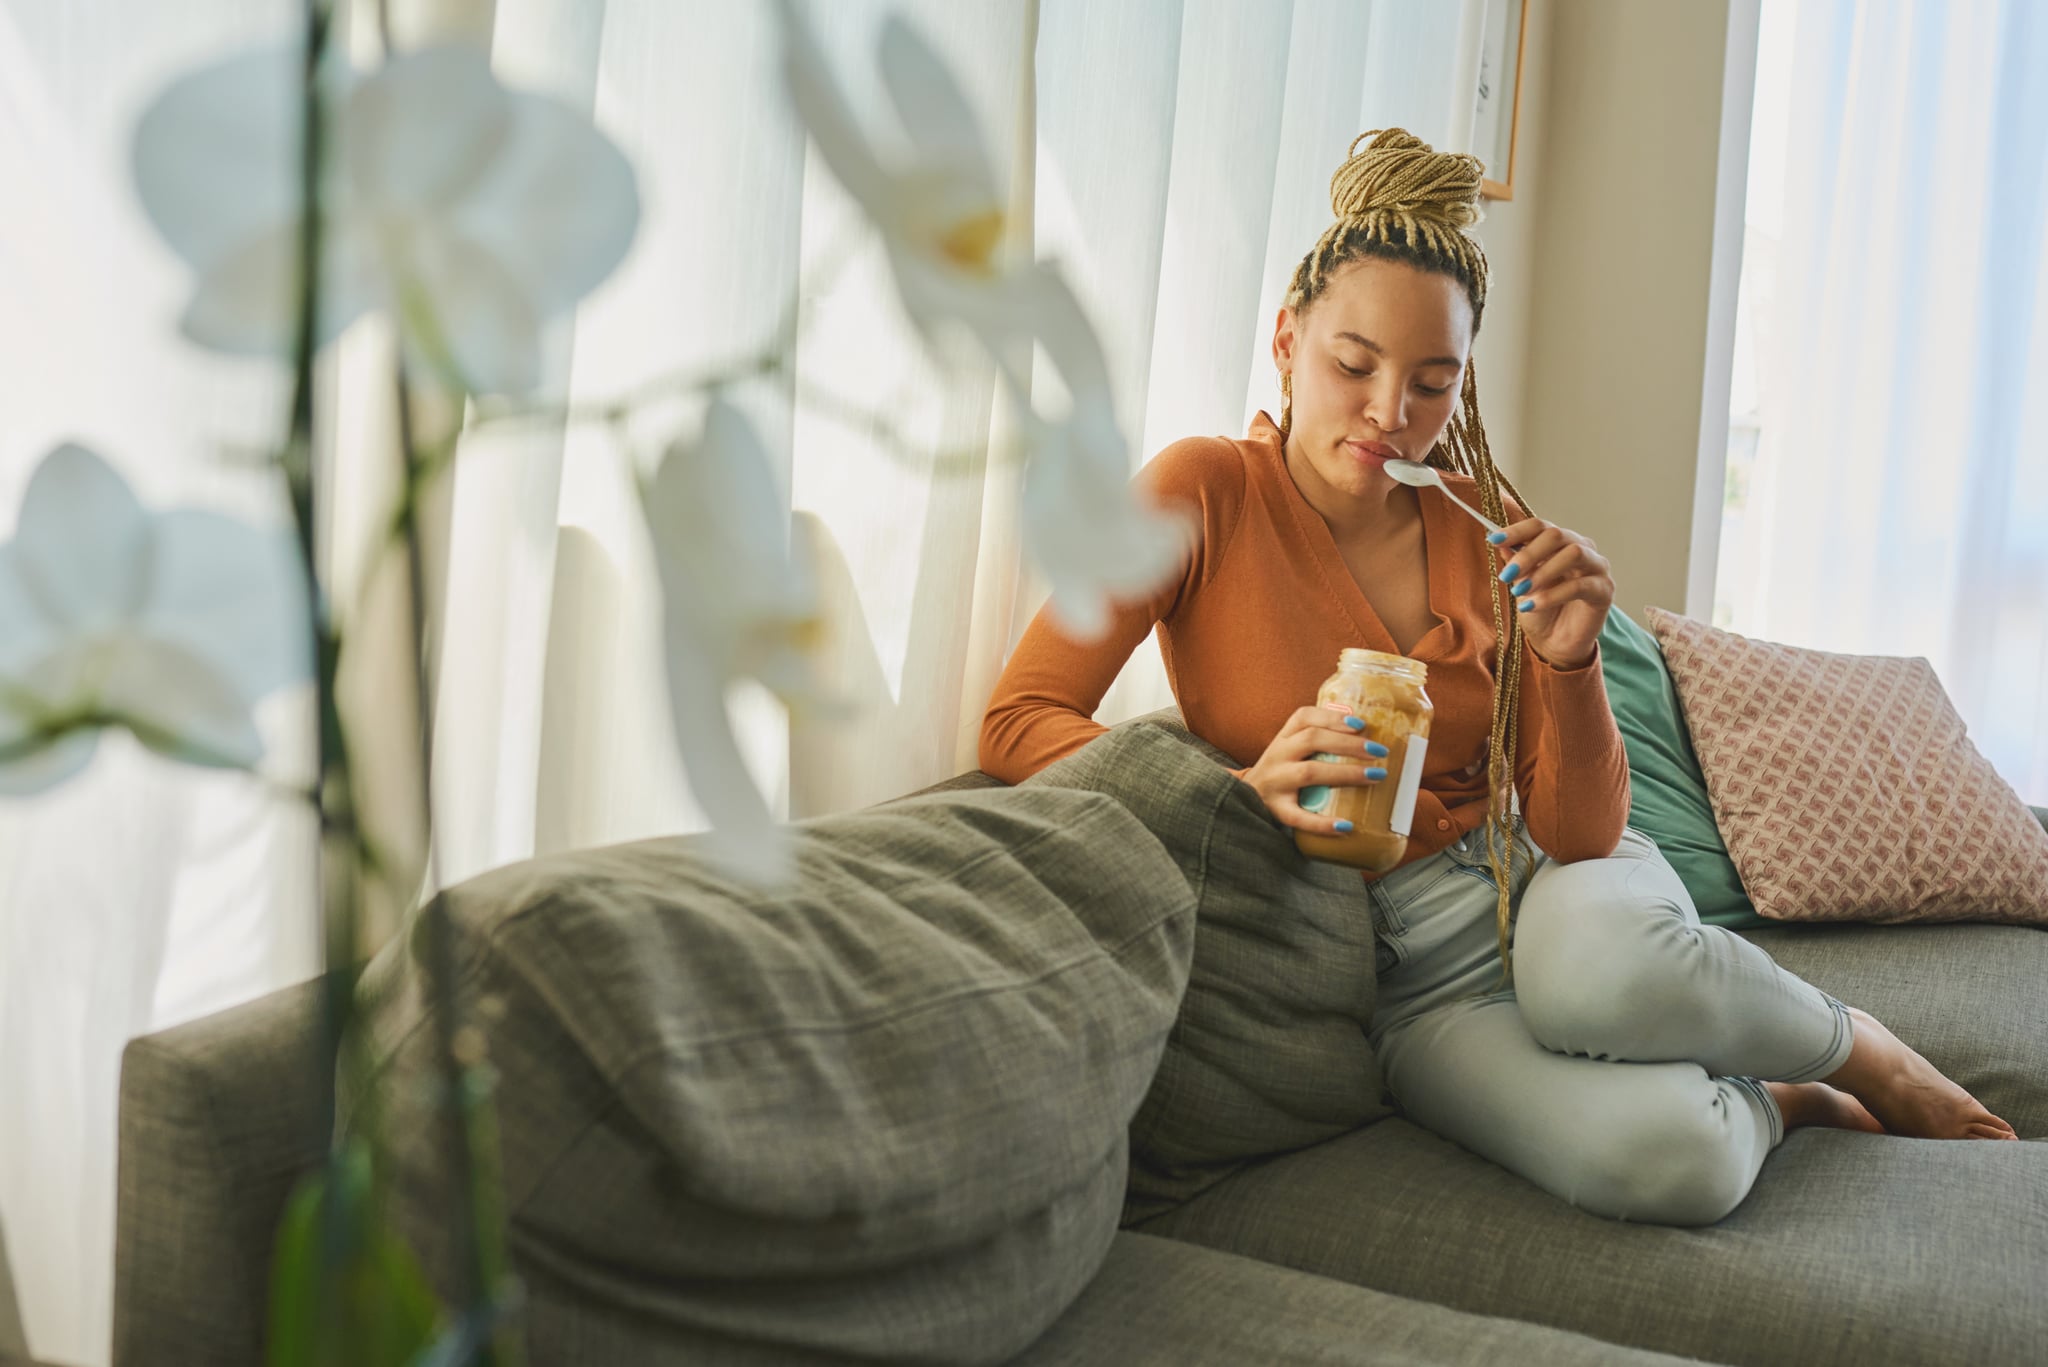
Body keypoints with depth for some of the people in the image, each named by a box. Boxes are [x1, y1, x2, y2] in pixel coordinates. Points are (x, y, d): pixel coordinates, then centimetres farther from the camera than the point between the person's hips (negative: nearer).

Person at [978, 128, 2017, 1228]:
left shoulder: (1481, 520, -1)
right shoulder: (1206, 492, -10)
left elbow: (1583, 835, -2)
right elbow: (1019, 724, -16)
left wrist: (1567, 660, -21)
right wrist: (1247, 789, -29)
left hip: (1543, 886, 3)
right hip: (1409, 983, -2)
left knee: (1602, 967, -38)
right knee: (1656, 1155, -34)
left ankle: (1854, 1047, -3)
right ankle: (1771, 1104, 4)